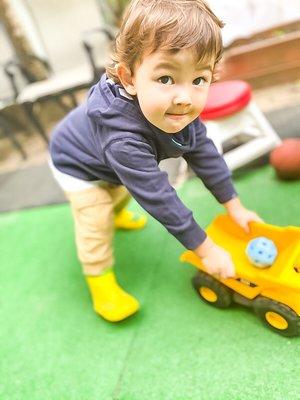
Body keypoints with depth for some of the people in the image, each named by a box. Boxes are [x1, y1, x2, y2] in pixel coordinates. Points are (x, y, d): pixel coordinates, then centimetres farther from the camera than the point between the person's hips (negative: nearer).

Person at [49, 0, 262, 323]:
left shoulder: (181, 111, -29)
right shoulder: (123, 140, -50)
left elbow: (205, 155, -16)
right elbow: (159, 199, -45)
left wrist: (235, 207, -11)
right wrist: (206, 250, -36)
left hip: (116, 165, 7)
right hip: (78, 164, -7)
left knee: (122, 191, 30)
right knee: (96, 223, -11)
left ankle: (116, 213, 64)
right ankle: (101, 285, 12)